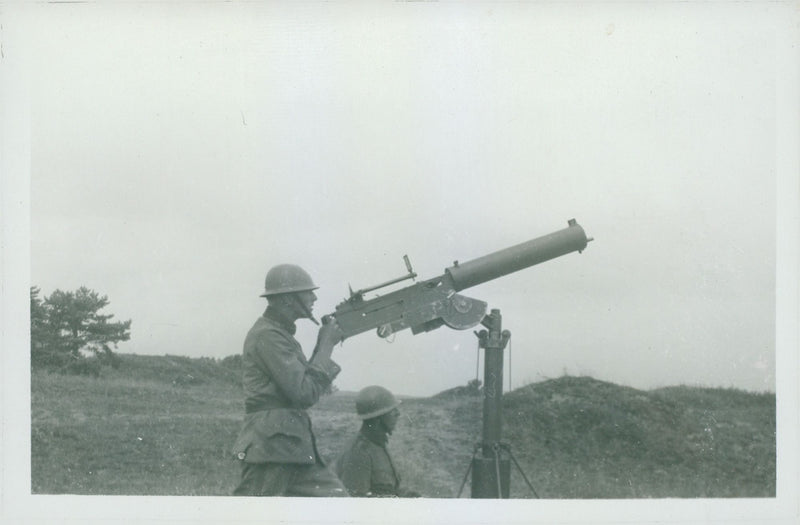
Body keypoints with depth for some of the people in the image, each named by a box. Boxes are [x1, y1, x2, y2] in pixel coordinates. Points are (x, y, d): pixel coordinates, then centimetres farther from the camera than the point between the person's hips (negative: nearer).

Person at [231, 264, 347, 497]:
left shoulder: (280, 333, 16)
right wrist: (326, 345, -9)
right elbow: (305, 392, -17)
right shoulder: (267, 335, -14)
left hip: (294, 447, 10)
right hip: (269, 445, -10)